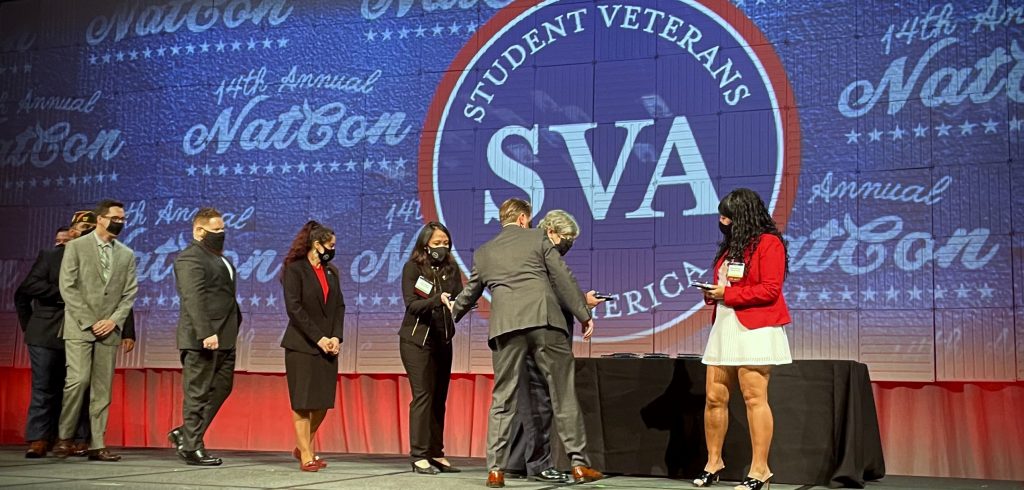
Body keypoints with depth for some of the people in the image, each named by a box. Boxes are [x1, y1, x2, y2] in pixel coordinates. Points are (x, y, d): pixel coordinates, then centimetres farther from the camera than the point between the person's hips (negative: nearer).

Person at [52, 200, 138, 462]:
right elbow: (67, 287, -4)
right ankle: (65, 437, 2)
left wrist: (114, 320, -6)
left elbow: (130, 293, 10)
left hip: (109, 329, 4)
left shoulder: (127, 255, 13)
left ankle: (97, 445, 4)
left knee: (103, 388, 1)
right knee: (78, 380, -14)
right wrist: (89, 321, -10)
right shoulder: (76, 247, 2)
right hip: (79, 327, -4)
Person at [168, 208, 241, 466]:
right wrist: (206, 334, -27)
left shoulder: (219, 258, 19)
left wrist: (234, 327, 16)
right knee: (198, 393, -2)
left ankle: (185, 433, 22)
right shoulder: (190, 258, -12)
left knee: (222, 388, 13)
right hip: (202, 338, -10)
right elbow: (193, 298, -21)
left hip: (224, 338, 10)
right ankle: (192, 447, 7)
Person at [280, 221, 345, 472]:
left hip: (327, 345, 6)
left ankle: (303, 447, 22)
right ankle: (306, 456, 5)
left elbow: (339, 306, 11)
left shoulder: (332, 271, 14)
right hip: (302, 345, -6)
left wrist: (336, 337, -3)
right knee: (303, 402, -1)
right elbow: (294, 308, -12)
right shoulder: (295, 270, -5)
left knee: (323, 401, 6)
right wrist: (318, 338, -14)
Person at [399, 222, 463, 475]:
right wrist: (437, 299, -31)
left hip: (442, 341, 5)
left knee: (439, 398, 5)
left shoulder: (451, 268, 6)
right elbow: (411, 304, -15)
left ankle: (436, 454, 11)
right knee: (423, 396, -8)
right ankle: (419, 456, -5)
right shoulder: (412, 268, -5)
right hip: (416, 340, -4)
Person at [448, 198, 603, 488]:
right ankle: (579, 464, 5)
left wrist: (454, 310, 53)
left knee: (502, 399, 7)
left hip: (506, 326, 2)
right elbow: (563, 278, 7)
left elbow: (471, 292, 32)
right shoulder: (537, 239, 13)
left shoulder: (483, 252, 21)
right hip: (544, 320, -2)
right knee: (564, 394, 4)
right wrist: (584, 315, 10)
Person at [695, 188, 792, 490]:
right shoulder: (731, 246, 20)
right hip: (724, 328, 8)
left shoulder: (769, 243, -6)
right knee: (714, 397, 6)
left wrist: (727, 293, -13)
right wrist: (712, 293, 7)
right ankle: (714, 461, 17)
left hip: (754, 329, -8)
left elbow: (770, 290, -14)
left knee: (754, 398, -7)